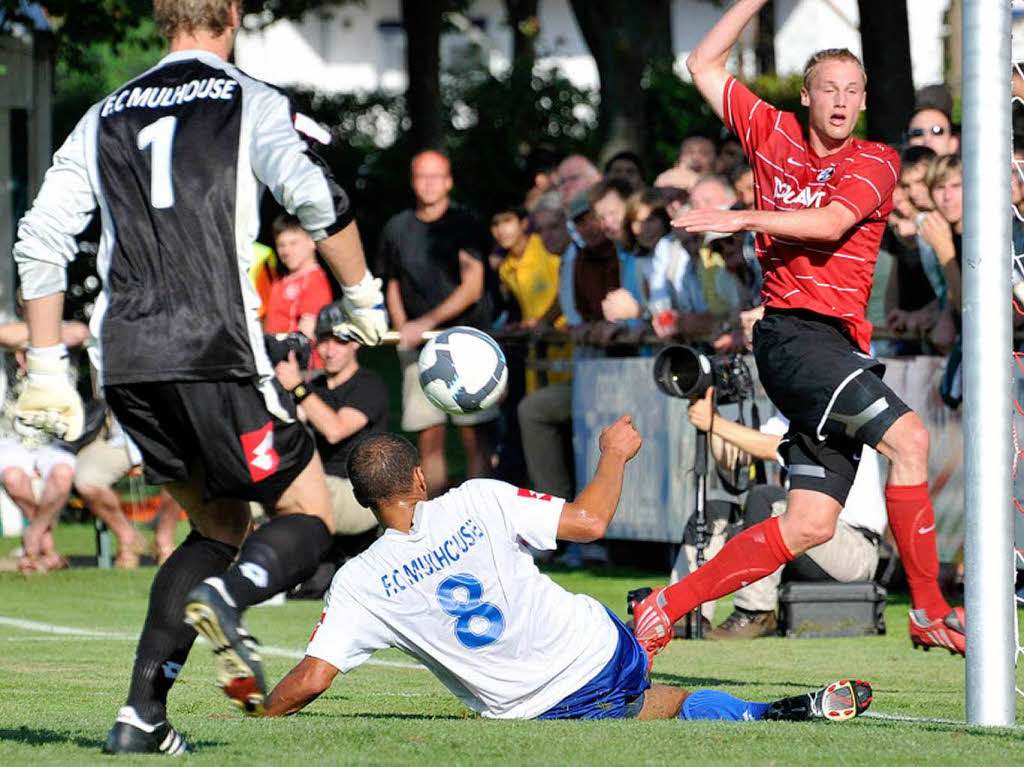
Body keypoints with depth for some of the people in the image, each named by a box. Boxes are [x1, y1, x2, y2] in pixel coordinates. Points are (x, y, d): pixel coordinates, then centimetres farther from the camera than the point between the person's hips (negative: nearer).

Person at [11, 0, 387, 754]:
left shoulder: (104, 119, 18)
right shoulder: (253, 105, 4)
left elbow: (40, 240, 14)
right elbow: (314, 195, -13)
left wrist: (48, 370, 17)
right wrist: (363, 297, -1)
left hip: (127, 365, 5)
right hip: (218, 352, -5)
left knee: (220, 525, 20)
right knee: (309, 516, 6)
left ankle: (142, 714, 7)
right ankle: (225, 600, -28)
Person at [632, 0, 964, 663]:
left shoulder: (876, 161, 8)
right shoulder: (775, 135, 10)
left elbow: (830, 223, -10)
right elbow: (705, 65, 17)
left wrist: (744, 218, -17)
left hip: (843, 344, 3)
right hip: (792, 330, -3)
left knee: (811, 525, -1)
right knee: (908, 438, -23)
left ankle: (668, 607, 10)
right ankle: (931, 613, -18)